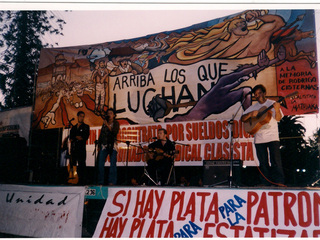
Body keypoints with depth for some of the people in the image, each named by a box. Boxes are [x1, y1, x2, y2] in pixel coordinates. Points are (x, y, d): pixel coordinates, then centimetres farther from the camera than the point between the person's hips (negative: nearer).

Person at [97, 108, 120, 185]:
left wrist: (107, 125, -11)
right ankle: (100, 182, 2)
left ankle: (112, 182, -4)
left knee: (113, 164, -6)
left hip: (112, 145, -3)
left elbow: (115, 132, -9)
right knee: (100, 164, -4)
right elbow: (101, 134, 17)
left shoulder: (116, 123, 7)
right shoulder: (104, 123, 18)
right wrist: (99, 145, 11)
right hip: (104, 145, 3)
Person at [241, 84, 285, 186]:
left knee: (275, 160, -8)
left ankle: (279, 181, -4)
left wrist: (277, 110, -27)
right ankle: (265, 182, 12)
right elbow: (243, 119, 7)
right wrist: (251, 114, -11)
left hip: (272, 136, -3)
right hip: (259, 138, 3)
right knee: (263, 162, 6)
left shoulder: (272, 104, 4)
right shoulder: (253, 107, 13)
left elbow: (278, 118, -8)